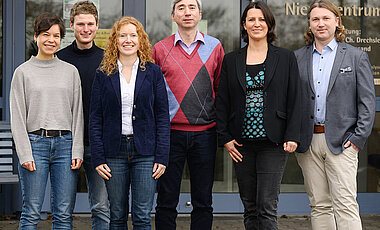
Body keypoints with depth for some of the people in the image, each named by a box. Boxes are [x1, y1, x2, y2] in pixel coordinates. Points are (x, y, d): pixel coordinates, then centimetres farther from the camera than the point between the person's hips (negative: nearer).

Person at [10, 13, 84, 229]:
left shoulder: (71, 71, 11)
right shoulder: (23, 72, 5)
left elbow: (78, 114, 10)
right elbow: (18, 117, 1)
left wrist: (77, 150, 0)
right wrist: (25, 154, -8)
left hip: (65, 144, 2)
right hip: (35, 144, -2)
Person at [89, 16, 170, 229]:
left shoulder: (153, 72, 4)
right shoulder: (104, 74, 6)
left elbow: (163, 117, 3)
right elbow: (95, 119, 5)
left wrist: (162, 157, -5)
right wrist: (98, 158, -3)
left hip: (145, 152, -1)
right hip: (114, 152, 1)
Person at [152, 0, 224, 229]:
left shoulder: (214, 47, 7)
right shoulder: (161, 49, 5)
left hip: (205, 132, 1)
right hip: (170, 131, -1)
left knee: (203, 201, 6)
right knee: (167, 200, 3)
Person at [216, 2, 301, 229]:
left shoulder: (286, 58, 5)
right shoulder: (231, 60, 10)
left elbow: (294, 100, 2)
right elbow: (222, 102, 9)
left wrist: (292, 137, -8)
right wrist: (225, 137, 0)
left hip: (272, 143, -3)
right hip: (242, 144, 3)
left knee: (267, 207, -8)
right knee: (250, 207, 8)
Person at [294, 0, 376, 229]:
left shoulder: (357, 56, 4)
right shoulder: (298, 58, 11)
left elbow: (367, 101, 1)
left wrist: (359, 137, -8)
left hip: (341, 141, -3)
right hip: (308, 142, 3)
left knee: (345, 204, -9)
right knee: (319, 204, 7)